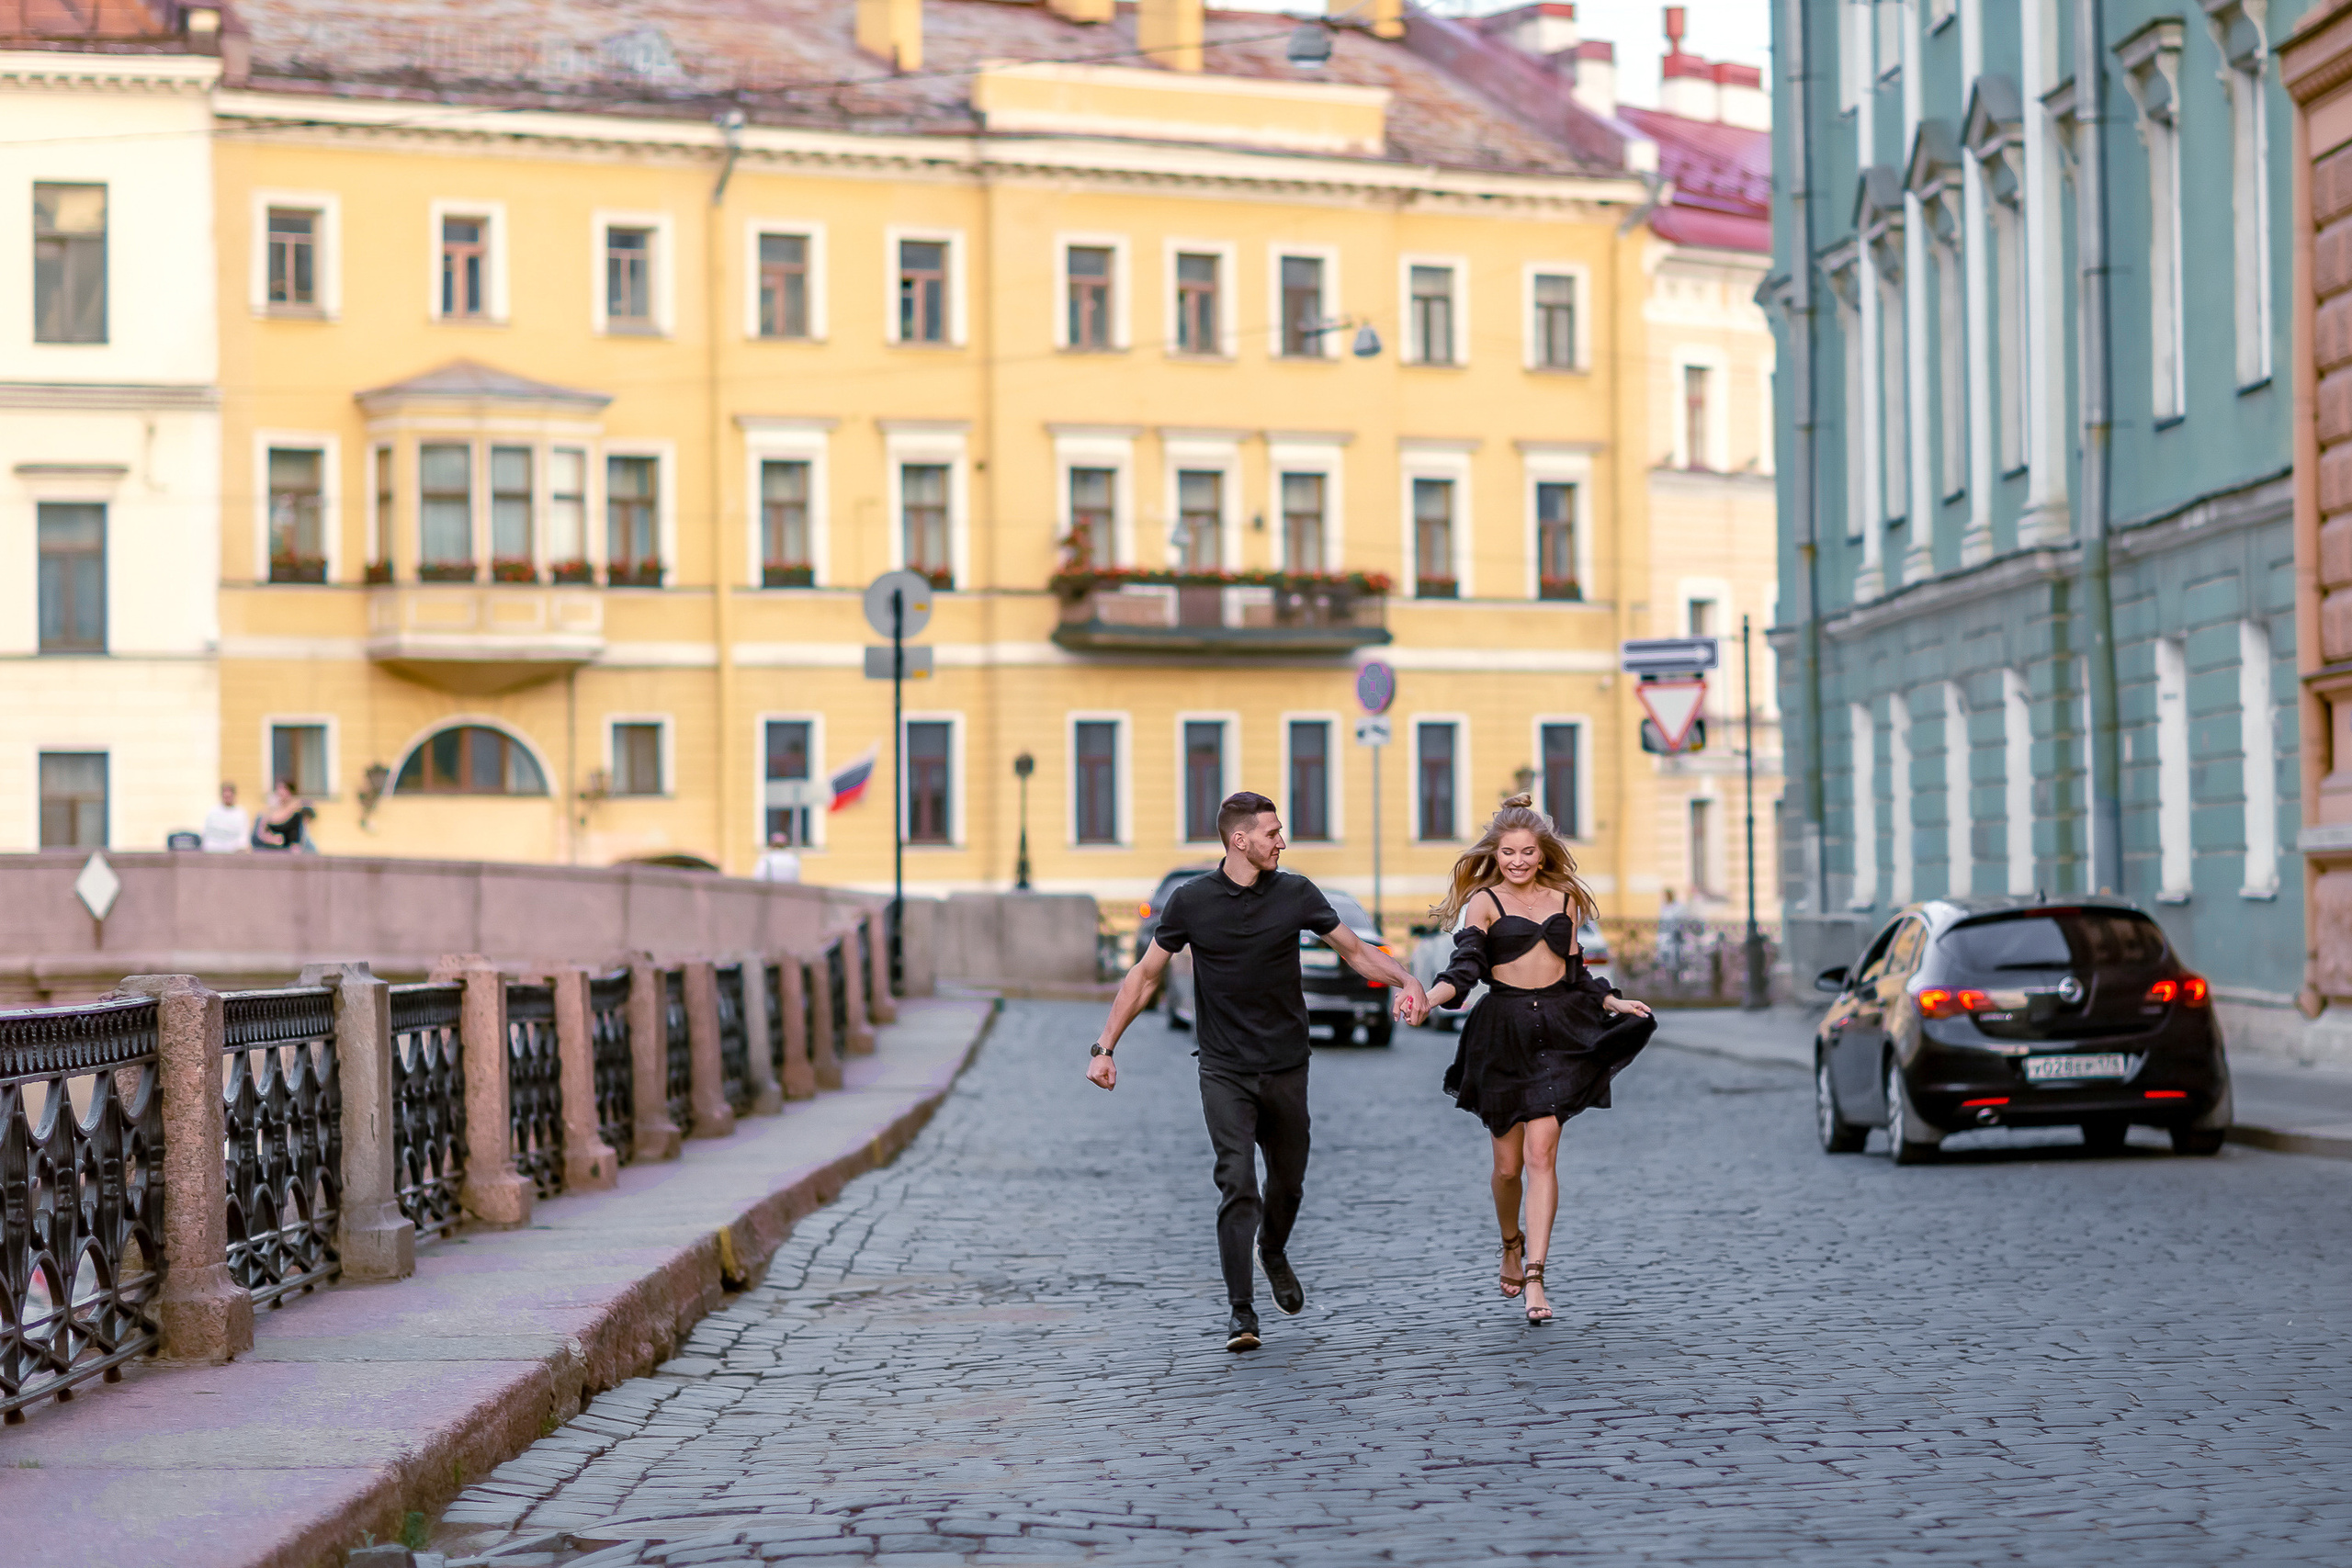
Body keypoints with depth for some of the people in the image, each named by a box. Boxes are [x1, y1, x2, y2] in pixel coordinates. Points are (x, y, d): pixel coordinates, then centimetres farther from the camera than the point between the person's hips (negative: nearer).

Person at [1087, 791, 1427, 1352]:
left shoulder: (1296, 893, -1)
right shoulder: (1192, 901, -5)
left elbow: (1355, 950, 8)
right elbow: (1145, 976, 4)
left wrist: (1406, 979, -10)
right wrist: (1105, 1047, 0)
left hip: (1286, 1068, 2)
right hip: (1223, 1069, -2)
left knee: (1288, 1180, 12)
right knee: (1237, 1183, -14)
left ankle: (1274, 1253, 45)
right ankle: (1240, 1311, -9)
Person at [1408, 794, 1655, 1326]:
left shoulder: (1565, 899, 12)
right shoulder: (1484, 901, 1)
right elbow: (1466, 964, -14)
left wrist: (1613, 1003, 9)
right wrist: (1428, 998, -31)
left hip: (1558, 1030, 1)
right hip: (1503, 1031, -1)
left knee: (1542, 1151, -12)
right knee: (1508, 1163, 4)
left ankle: (1534, 1276, -14)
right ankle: (1512, 1243, 35)